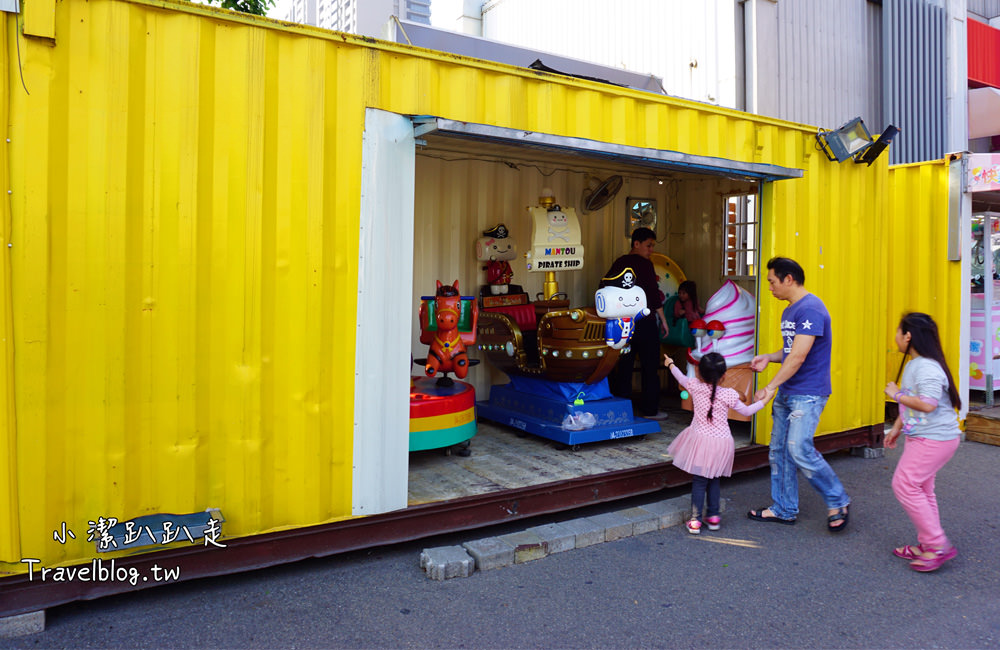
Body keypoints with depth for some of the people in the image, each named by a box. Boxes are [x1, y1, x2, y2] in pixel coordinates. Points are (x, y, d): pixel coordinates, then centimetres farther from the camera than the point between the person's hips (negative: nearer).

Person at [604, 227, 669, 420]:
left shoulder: (618, 263, 9)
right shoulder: (644, 264, -9)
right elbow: (654, 294, -12)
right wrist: (663, 319, -4)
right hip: (644, 321, -6)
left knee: (623, 365, 9)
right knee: (650, 367, 3)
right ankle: (649, 409, 6)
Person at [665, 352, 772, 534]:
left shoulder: (694, 386, -7)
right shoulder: (729, 395, -9)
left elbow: (682, 379, 16)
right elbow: (746, 411, 6)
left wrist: (671, 365, 35)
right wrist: (764, 401, 21)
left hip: (699, 439, 0)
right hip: (721, 442, 1)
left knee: (699, 481, 5)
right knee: (714, 479, 18)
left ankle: (695, 520, 4)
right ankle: (713, 516, 26)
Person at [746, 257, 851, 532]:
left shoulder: (811, 309, -16)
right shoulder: (789, 311, 16)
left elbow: (798, 356, -22)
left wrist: (769, 387, -21)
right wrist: (769, 358, 6)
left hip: (808, 394, -10)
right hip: (786, 393, 10)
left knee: (800, 450, -15)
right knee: (779, 451, 10)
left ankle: (838, 502, 6)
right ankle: (783, 509, 21)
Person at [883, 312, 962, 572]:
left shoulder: (927, 367, -21)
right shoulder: (913, 365, 12)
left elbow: (927, 404, -31)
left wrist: (896, 395, -17)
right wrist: (896, 428, 24)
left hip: (934, 439, -11)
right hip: (922, 437, 11)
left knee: (905, 484, -11)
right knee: (920, 489, 14)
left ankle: (938, 545, -2)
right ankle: (927, 545, 23)